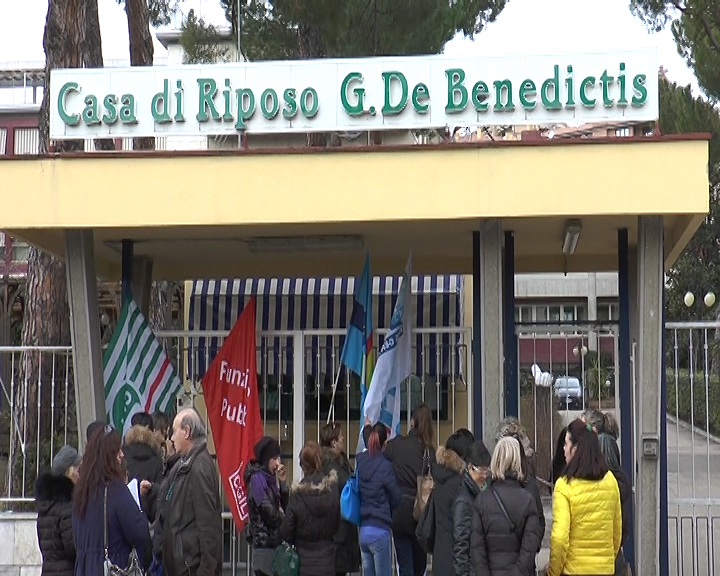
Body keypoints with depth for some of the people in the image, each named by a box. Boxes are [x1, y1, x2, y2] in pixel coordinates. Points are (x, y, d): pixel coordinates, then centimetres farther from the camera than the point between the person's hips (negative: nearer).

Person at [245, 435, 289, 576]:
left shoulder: (270, 478, 13)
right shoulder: (257, 478, -12)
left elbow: (284, 508, 11)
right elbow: (269, 513, -17)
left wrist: (283, 483, 1)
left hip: (274, 543, 8)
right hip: (265, 544, -8)